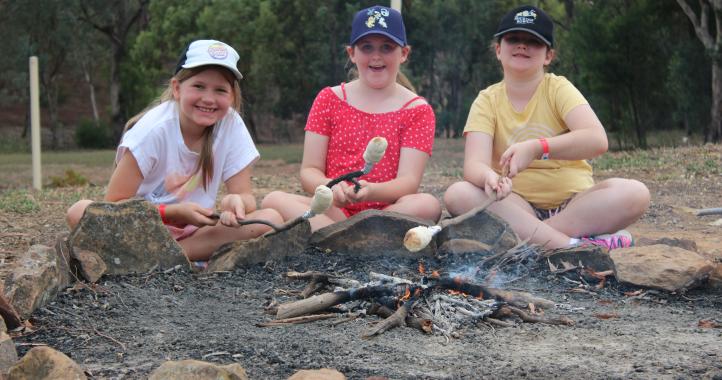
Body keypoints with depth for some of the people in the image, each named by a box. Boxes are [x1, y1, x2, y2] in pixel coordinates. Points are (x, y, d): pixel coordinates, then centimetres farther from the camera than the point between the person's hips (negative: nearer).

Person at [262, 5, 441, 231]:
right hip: (334, 212, 1)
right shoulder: (329, 99, 10)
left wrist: (369, 191, -30)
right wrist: (329, 188, -22)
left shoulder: (417, 110, 5)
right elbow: (309, 171, 4)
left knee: (428, 205, -34)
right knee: (274, 200, -26)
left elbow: (409, 181, -7)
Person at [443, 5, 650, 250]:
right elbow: (474, 165, -13)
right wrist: (489, 177, -38)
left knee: (634, 192, -27)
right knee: (457, 195, -27)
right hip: (518, 207, 1)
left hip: (574, 204, -1)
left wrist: (537, 148, -35)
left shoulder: (558, 89, -1)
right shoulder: (487, 101, 2)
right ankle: (572, 246, -33)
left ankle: (524, 237, -27)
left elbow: (597, 140, -19)